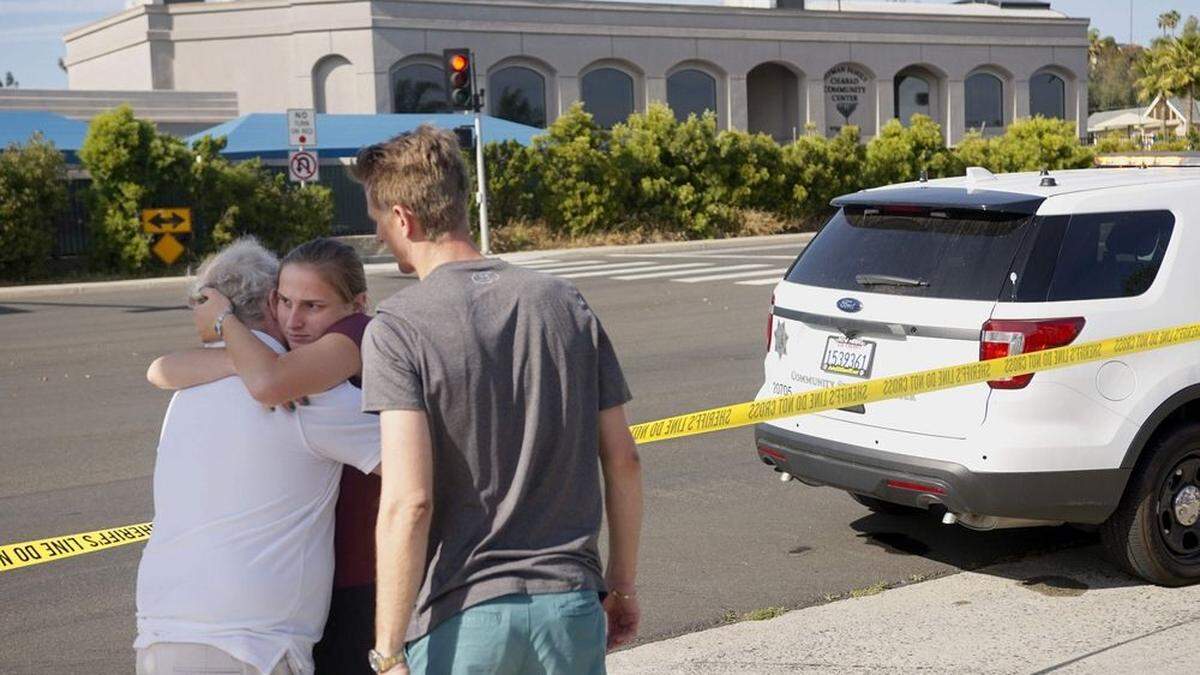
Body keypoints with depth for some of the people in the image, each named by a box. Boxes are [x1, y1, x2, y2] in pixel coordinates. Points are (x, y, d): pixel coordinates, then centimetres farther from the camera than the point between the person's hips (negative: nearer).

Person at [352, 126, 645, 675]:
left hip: (460, 616, -4)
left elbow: (409, 502, -19)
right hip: (570, 604, 4)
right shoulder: (563, 302, 4)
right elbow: (622, 460, 7)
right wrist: (623, 583, 18)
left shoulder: (398, 327, -11)